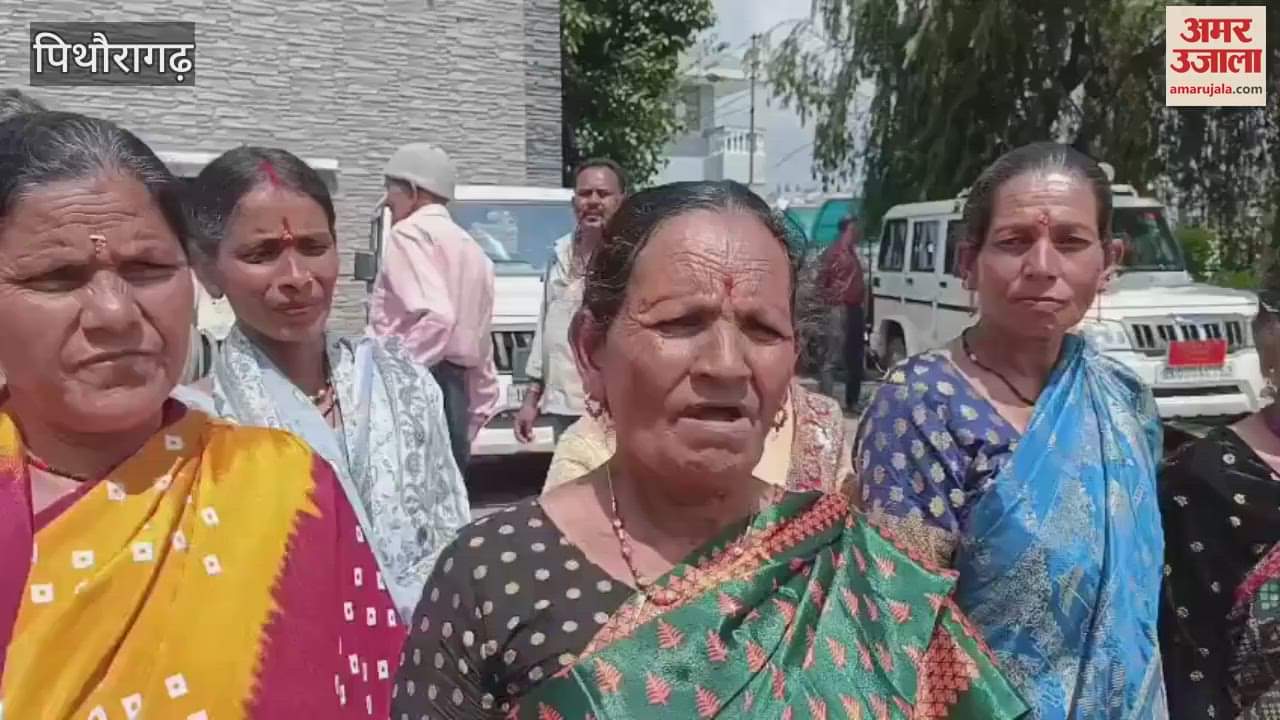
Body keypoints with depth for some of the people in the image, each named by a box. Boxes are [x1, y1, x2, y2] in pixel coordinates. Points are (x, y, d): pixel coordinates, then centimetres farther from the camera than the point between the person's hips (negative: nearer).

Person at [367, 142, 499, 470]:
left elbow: (435, 316, -22)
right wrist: (476, 415, 23)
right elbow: (482, 347, 21)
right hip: (455, 389, 9)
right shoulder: (471, 249, 22)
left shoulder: (411, 233, -5)